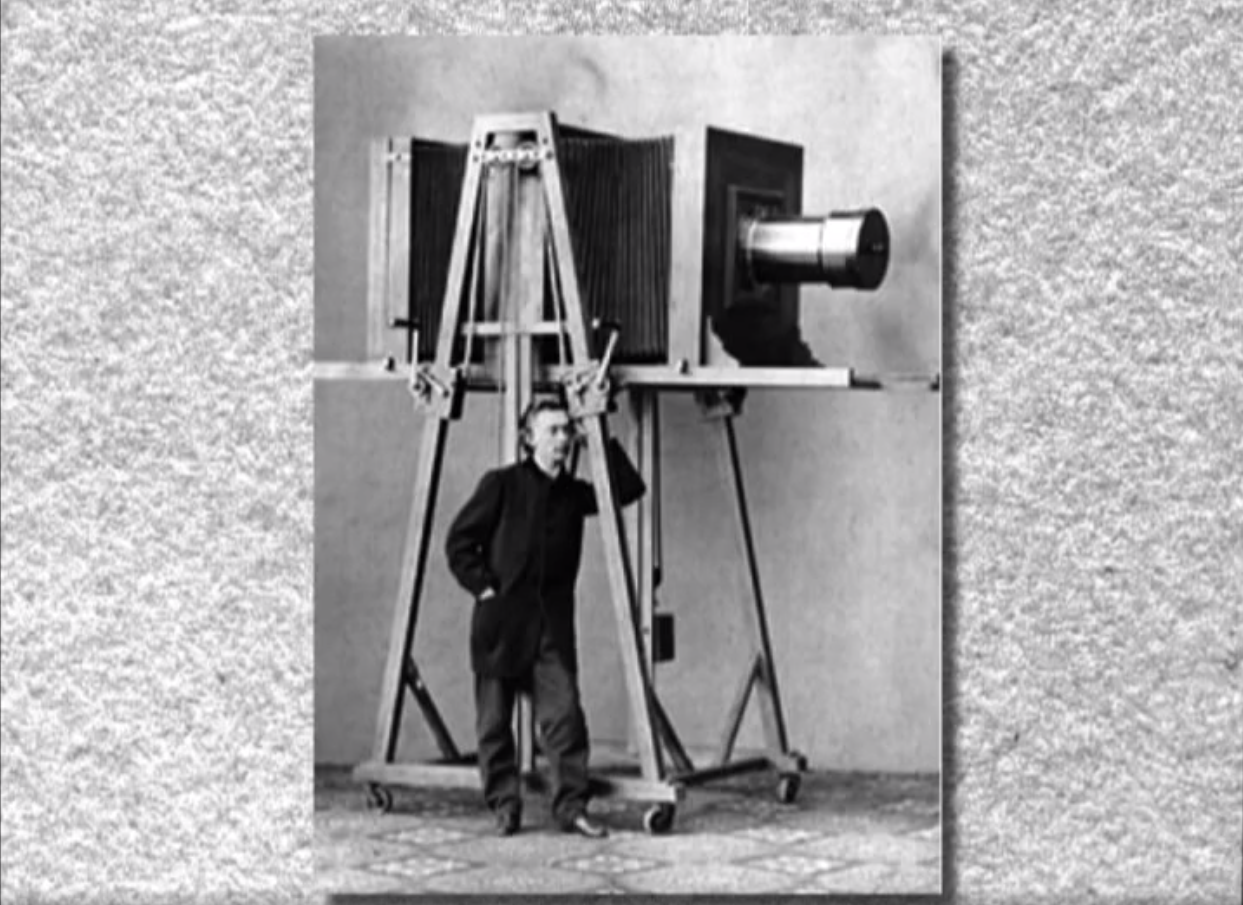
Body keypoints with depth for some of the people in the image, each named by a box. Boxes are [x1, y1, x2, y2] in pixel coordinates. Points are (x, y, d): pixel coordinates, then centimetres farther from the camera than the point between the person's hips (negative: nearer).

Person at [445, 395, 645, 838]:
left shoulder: (574, 493, 10)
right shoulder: (501, 484, -1)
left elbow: (629, 488, 2)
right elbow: (459, 540, 0)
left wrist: (604, 441, -1)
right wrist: (482, 585, -8)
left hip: (552, 622, 2)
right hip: (500, 619, -2)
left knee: (564, 713, -8)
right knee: (495, 719, 4)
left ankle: (571, 806, -5)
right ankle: (504, 805, 15)